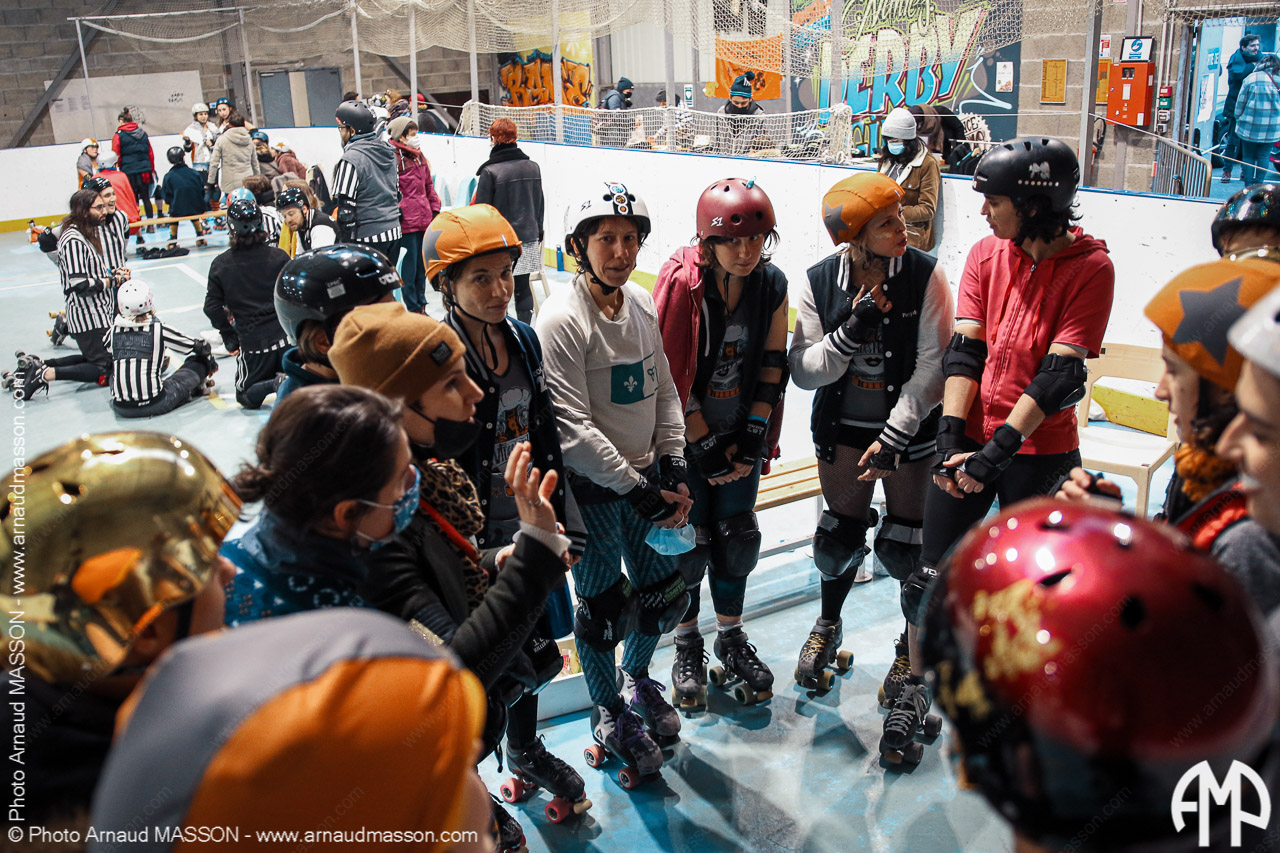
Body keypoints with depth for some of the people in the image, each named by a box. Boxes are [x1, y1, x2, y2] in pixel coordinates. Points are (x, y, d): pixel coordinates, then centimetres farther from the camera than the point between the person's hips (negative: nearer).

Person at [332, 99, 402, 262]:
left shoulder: (351, 159, -15)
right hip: (394, 233, 8)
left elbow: (346, 207, -16)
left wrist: (346, 242, -11)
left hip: (367, 238, -8)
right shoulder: (388, 152, 11)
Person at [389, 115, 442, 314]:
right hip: (407, 220, -8)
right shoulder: (393, 157, -10)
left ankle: (421, 304, 25)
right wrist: (396, 210, -15)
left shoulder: (419, 156, 16)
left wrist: (434, 207, 18)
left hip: (424, 219, 8)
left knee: (422, 263, 14)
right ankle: (413, 308, 4)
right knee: (410, 263, -4)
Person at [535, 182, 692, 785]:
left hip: (645, 475, 7)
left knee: (666, 593, 17)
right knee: (604, 608, 8)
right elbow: (572, 428, -22)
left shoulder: (643, 304, 3)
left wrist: (674, 469, 1)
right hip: (591, 490, -7)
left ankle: (637, 680, 47)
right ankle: (608, 713, 34)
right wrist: (636, 489, -19)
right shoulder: (561, 319, -19)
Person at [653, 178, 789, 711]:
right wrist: (705, 444, -15)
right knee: (690, 541, 5)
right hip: (685, 436, -4)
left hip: (741, 433, 4)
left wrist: (754, 434, -5)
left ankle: (731, 638, 33)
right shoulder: (681, 284, -19)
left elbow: (773, 362, 2)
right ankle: (687, 646, 27)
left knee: (738, 537, 11)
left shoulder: (772, 285, -4)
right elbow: (670, 374, -16)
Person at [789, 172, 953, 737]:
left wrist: (893, 436, -17)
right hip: (841, 429, 2)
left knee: (905, 549, 2)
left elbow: (932, 366, -14)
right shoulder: (819, 283, -10)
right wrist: (853, 330, -26)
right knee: (840, 537, 12)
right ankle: (829, 626, 42)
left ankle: (913, 651, 28)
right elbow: (804, 370, -11)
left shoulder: (925, 276, -15)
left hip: (910, 429, -2)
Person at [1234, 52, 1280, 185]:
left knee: (1248, 156, 8)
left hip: (1250, 126, -1)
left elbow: (1240, 103, 2)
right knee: (1264, 156, 10)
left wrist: (1239, 119, 16)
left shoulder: (1250, 79, -3)